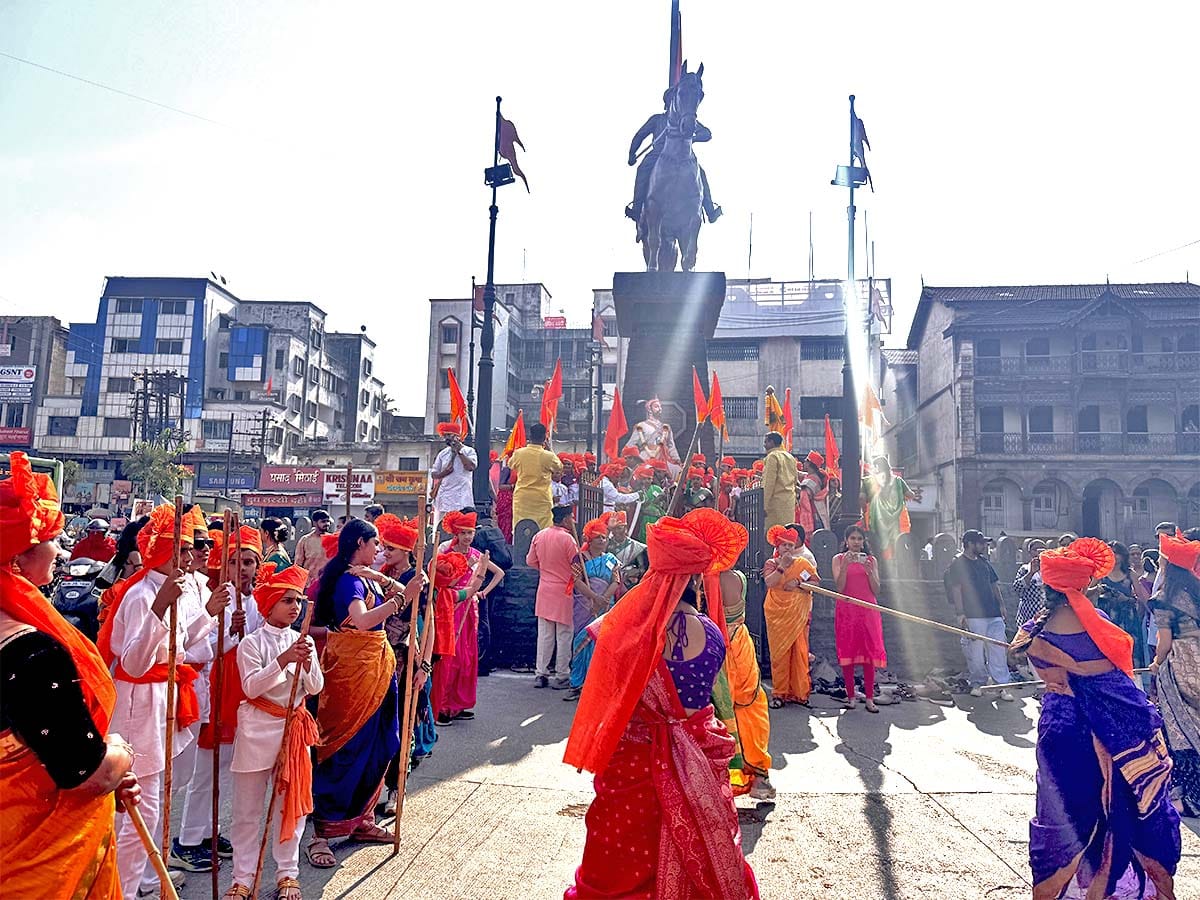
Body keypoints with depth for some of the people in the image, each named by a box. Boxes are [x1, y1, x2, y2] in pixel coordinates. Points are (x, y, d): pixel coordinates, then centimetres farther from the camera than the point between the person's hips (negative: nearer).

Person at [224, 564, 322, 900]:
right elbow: (251, 687, -18)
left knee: (292, 804, 10)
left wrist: (307, 663, -19)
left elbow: (315, 688, -1)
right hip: (258, 730, -3)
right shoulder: (252, 643, -7)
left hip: (294, 727, 3)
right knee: (248, 810, 7)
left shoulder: (304, 642, 4)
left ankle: (287, 873, 25)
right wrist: (283, 660, -28)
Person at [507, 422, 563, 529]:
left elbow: (510, 465, 18)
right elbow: (559, 468, 10)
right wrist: (549, 449, 14)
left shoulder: (518, 453, -5)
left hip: (522, 498, 2)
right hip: (542, 499, -2)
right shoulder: (549, 456, -10)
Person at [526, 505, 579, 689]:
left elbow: (530, 561, 11)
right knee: (564, 635, 3)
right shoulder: (567, 538, -15)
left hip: (544, 590, 6)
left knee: (544, 634, 12)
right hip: (563, 591, -6)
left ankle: (540, 674, 15)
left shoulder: (539, 536, 3)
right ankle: (562, 677, 8)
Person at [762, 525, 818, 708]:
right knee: (779, 652, 0)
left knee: (799, 651, -3)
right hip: (777, 614, 0)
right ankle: (779, 693, 6)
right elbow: (769, 582, -12)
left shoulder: (803, 563, 7)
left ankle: (799, 691, 7)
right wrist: (782, 565, -15)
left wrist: (798, 584, -11)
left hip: (798, 615, 0)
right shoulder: (771, 563, 6)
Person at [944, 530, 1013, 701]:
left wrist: (1000, 605, 14)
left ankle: (1003, 685, 8)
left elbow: (994, 584, 22)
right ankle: (977, 683, 17)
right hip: (974, 616, -6)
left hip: (994, 614, 6)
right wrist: (961, 614, -15)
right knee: (976, 651, 1)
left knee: (998, 650, 3)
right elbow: (956, 590, -10)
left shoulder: (983, 561, 15)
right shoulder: (958, 564, -6)